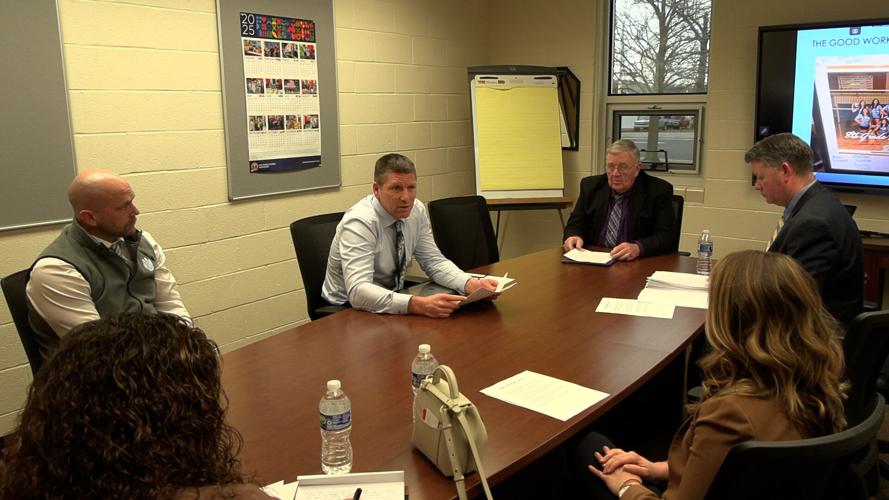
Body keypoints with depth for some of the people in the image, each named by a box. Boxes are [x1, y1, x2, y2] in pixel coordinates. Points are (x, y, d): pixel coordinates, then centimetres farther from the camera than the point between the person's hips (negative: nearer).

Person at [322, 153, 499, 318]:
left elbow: (434, 261, -2)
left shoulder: (417, 210, -6)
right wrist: (419, 305, -47)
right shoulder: (359, 222, -26)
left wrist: (472, 284, -20)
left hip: (391, 296, 6)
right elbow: (358, 291, -36)